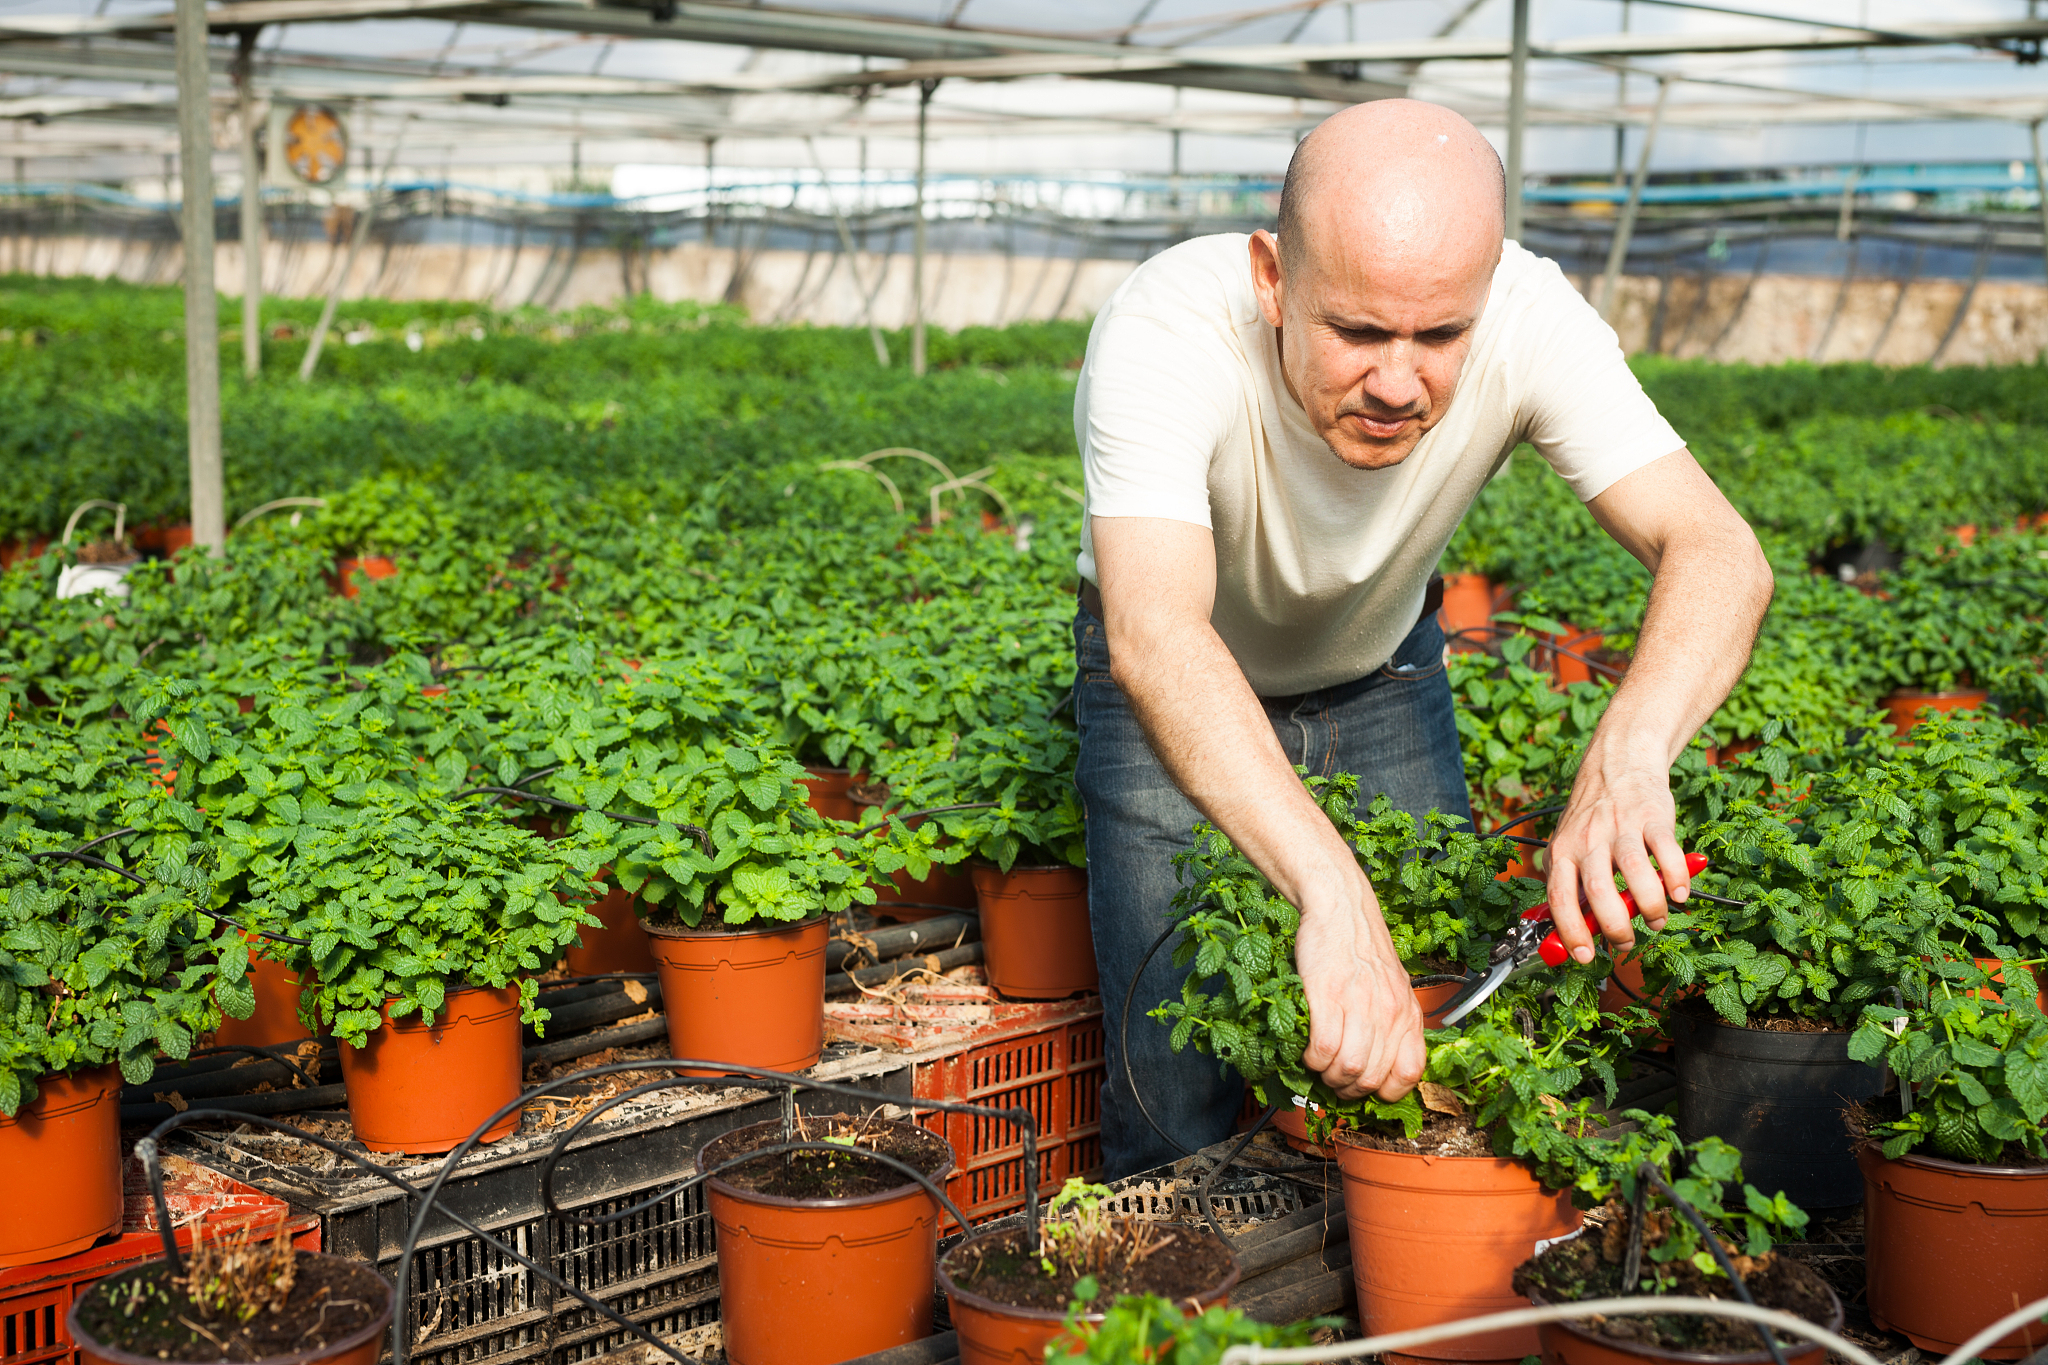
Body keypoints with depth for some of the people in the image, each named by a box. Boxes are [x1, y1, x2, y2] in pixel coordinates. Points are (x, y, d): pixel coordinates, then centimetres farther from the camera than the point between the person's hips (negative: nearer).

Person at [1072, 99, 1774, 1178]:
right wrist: (1333, 890, -68)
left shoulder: (1528, 320, -32)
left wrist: (1630, 748, -61)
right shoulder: (1165, 333, -41)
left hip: (1383, 671, 3)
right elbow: (1154, 636, -55)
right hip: (1182, 688, -2)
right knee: (1179, 1100, -9)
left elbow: (1717, 553, -39)